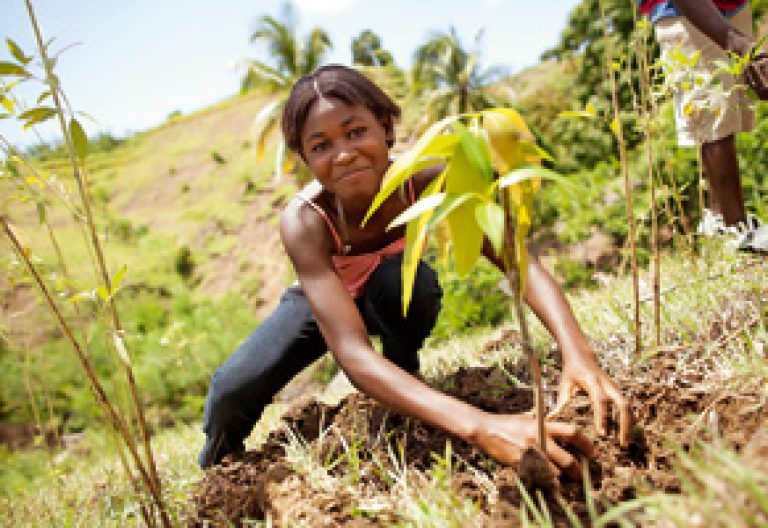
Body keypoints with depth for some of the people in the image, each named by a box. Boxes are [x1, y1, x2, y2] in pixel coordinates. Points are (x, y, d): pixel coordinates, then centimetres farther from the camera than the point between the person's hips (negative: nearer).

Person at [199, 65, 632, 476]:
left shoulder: (426, 181, -32)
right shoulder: (304, 221, -38)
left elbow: (521, 262, -36)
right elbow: (352, 352, -48)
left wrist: (578, 352, -57)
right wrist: (479, 426, -62)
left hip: (397, 299, 1)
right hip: (324, 299, -1)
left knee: (404, 278, -34)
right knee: (231, 391, -21)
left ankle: (406, 369, -4)